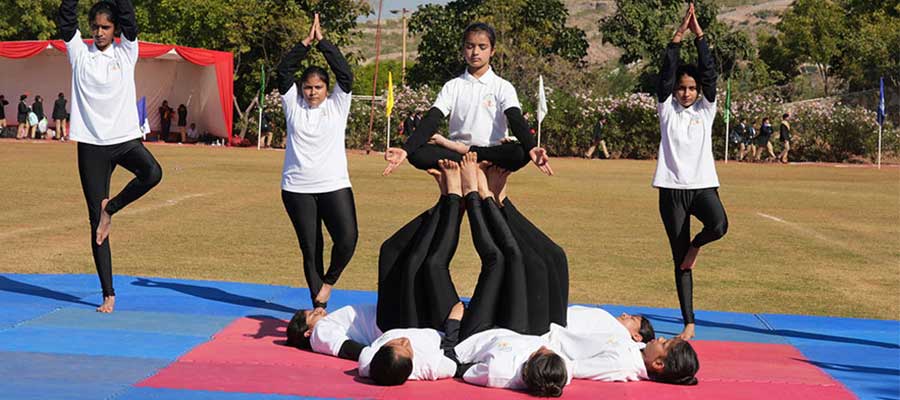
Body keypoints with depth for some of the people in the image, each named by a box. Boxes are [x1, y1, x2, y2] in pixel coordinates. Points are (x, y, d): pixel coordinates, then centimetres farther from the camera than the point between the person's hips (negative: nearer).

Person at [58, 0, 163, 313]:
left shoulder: (126, 52, 4)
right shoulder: (79, 53, 6)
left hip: (125, 138, -1)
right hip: (91, 143, 1)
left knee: (152, 173, -34)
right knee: (95, 221, 1)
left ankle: (110, 208, -6)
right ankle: (108, 294, 8)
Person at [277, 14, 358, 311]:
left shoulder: (337, 105, 4)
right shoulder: (293, 105, 6)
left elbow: (344, 73, -7)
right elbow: (283, 71, -2)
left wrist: (322, 41, -9)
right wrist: (306, 43, -9)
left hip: (334, 186, -1)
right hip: (297, 189, 1)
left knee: (347, 238, -16)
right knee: (310, 248, 4)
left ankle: (329, 281, 11)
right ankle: (319, 305, 13)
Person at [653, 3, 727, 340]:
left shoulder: (705, 109, 7)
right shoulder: (667, 110, 6)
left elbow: (710, 72, -3)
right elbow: (665, 75, -6)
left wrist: (699, 35, -8)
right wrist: (678, 37, -12)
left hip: (703, 185, 0)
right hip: (672, 188, 0)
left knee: (719, 226, -32)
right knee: (679, 260, 2)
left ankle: (696, 245, 5)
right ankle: (688, 323, 10)